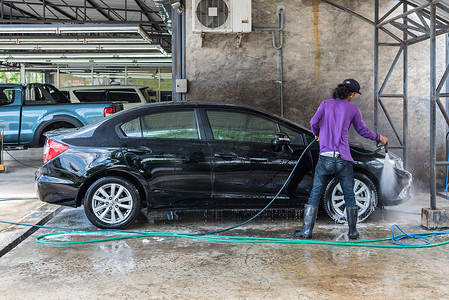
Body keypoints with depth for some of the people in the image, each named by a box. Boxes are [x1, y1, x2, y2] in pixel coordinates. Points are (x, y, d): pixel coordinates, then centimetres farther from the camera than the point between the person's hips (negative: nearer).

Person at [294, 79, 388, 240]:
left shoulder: (326, 104, 6)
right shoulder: (353, 108, 4)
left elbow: (314, 122, -4)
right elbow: (363, 131, 11)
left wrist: (317, 134, 19)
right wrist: (379, 138, 28)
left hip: (325, 158, 1)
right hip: (343, 159, -1)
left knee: (315, 194, 6)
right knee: (349, 195, 11)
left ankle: (306, 230, 5)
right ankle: (353, 232, 16)